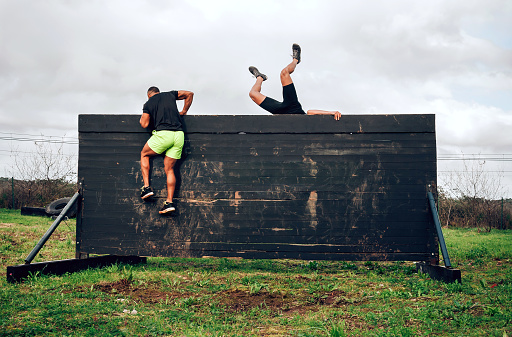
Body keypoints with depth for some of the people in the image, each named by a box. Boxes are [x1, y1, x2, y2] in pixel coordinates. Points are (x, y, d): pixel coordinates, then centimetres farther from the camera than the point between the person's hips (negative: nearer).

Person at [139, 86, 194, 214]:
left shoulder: (148, 104, 11)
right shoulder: (170, 95, 21)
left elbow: (144, 124, 4)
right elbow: (190, 94, 25)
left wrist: (142, 117, 26)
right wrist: (183, 111, 30)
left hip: (163, 134, -4)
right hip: (179, 135, 4)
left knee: (144, 154, 22)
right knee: (169, 169, 9)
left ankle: (147, 187, 9)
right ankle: (169, 202, -1)